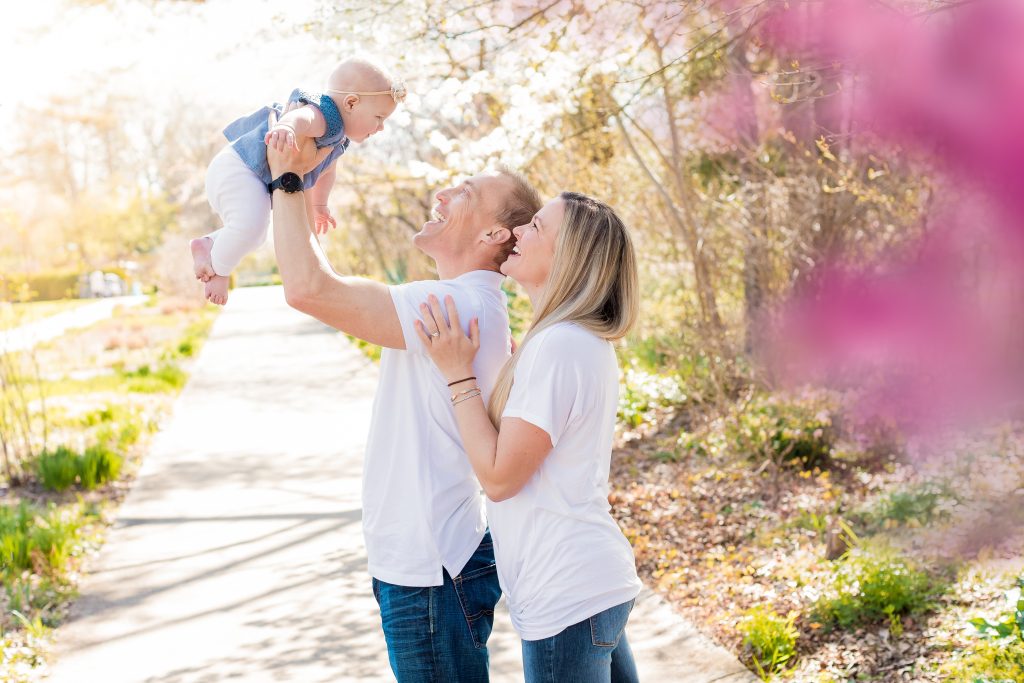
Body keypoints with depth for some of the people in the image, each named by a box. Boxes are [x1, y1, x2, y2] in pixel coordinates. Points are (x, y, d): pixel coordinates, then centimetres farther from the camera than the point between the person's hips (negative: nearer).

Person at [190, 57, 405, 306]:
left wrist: (319, 205, 44)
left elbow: (326, 170, 33)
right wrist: (286, 126, -70)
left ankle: (206, 245, 34)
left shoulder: (338, 138, 13)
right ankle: (217, 269, -11)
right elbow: (302, 117, -47)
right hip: (237, 169, -11)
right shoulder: (324, 117, -22)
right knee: (251, 224, -31)